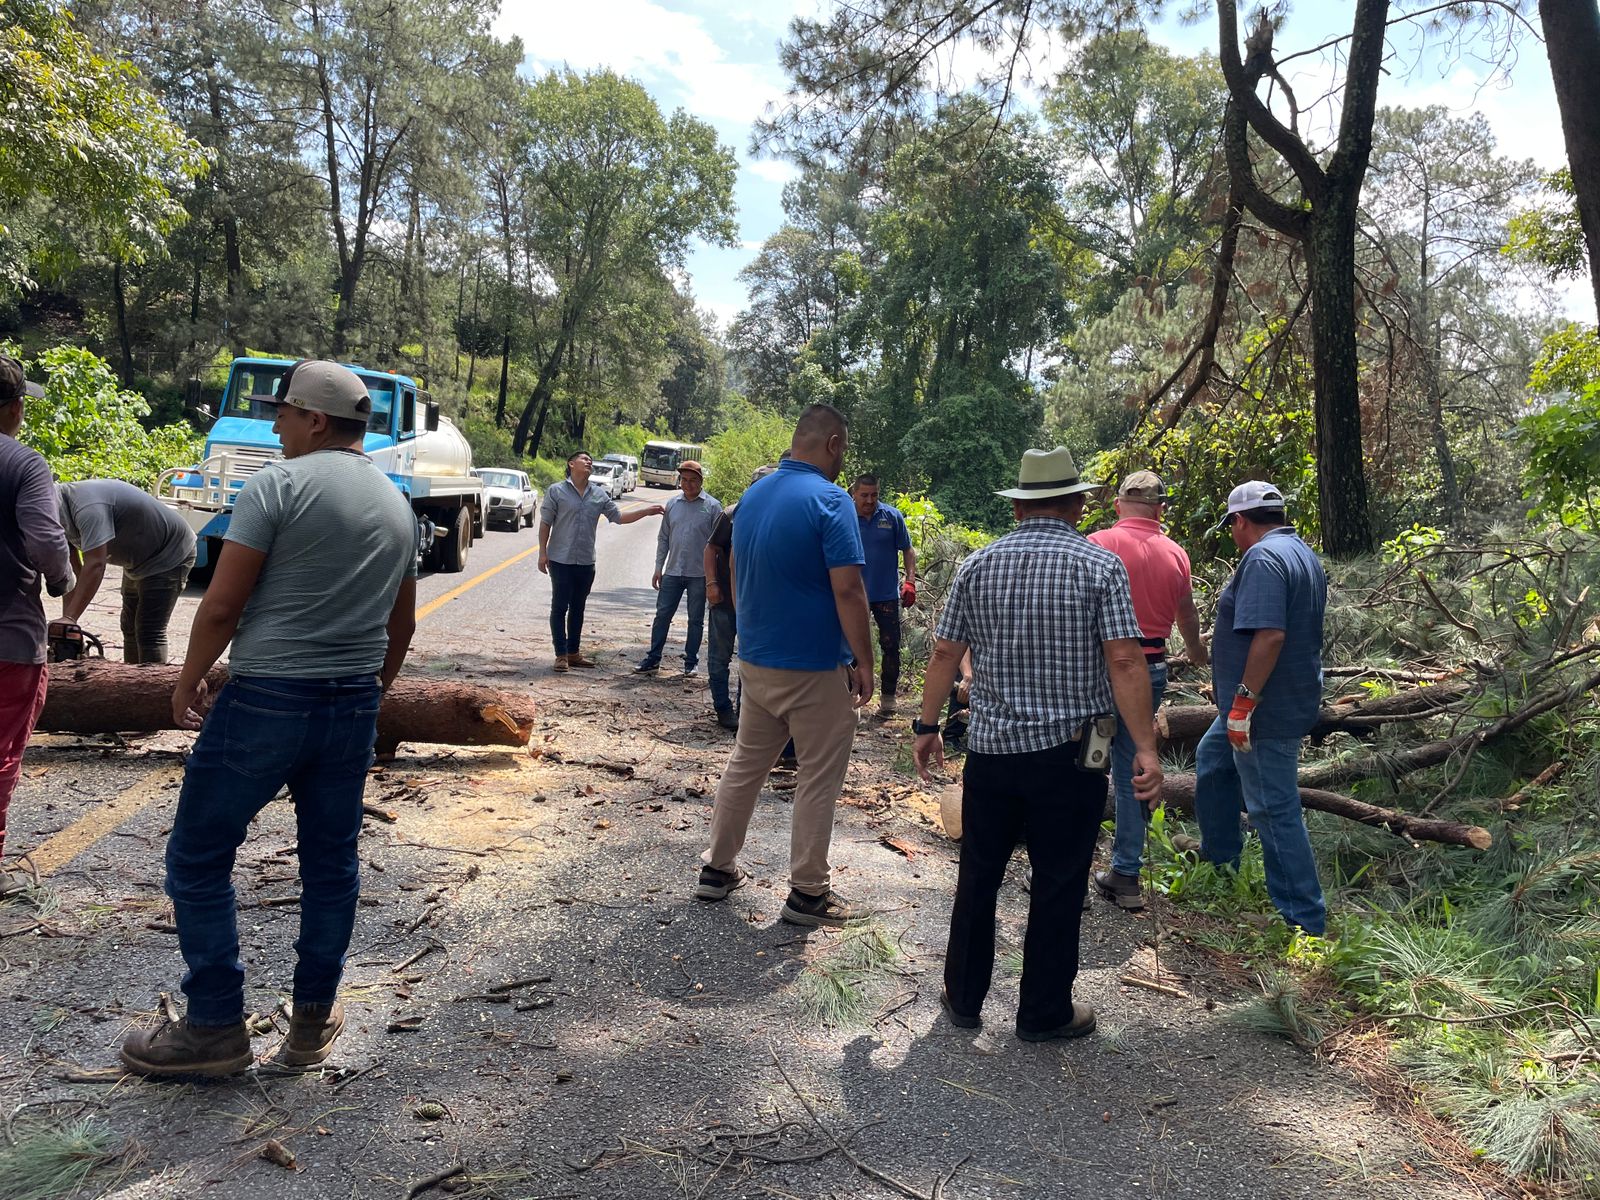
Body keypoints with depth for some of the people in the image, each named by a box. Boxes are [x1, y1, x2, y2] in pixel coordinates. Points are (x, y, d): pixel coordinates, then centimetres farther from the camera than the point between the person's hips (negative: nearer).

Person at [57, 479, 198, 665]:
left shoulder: (88, 507, -32)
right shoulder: (63, 518, -3)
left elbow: (95, 566, -39)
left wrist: (70, 618, -40)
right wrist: (66, 619, -10)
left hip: (169, 556, -10)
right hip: (138, 561, 10)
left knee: (149, 634, -15)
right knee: (130, 628, 14)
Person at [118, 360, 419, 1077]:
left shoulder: (279, 483, -11)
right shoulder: (398, 505, 11)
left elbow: (223, 604, -13)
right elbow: (402, 625, 16)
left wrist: (188, 682, 1)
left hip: (266, 699, -6)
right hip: (353, 707, 7)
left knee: (198, 858, 8)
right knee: (331, 863, 14)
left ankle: (216, 1028, 14)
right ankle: (313, 1022, 23)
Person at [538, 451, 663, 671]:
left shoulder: (599, 494, 8)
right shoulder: (556, 491, -4)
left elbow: (618, 517, 10)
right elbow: (545, 523, -4)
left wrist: (646, 511, 2)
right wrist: (543, 552, -9)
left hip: (586, 562, 5)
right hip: (561, 560, -5)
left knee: (578, 609, 12)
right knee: (560, 608, -1)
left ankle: (573, 653, 21)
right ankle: (561, 655, 4)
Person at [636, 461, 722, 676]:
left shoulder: (712, 506, -4)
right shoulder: (672, 504, 8)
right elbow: (663, 538, 12)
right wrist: (658, 568, 8)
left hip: (699, 574, -3)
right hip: (672, 572, 3)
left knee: (696, 620, 8)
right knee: (662, 615, 5)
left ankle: (691, 661, 17)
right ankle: (653, 658, 13)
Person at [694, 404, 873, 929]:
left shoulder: (752, 496, 8)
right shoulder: (830, 500, -17)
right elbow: (848, 591, -20)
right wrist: (864, 664, -12)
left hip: (755, 662, 7)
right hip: (815, 669, -7)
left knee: (745, 765, 19)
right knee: (818, 779, 5)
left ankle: (718, 869, 28)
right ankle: (807, 892, 14)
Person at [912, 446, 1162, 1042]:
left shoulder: (978, 564, 3)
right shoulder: (1101, 565, -6)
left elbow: (944, 653, 3)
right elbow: (1124, 661, -14)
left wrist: (927, 727, 12)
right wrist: (1146, 749, -12)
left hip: (990, 748, 3)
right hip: (1068, 751, -3)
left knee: (978, 877, 16)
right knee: (1057, 886, 10)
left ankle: (964, 997, 28)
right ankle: (1044, 1012, 21)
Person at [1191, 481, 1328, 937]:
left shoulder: (1263, 558, -20)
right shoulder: (1303, 554, 13)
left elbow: (1270, 634, -30)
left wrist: (1243, 701, -26)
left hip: (1266, 712, -11)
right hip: (1294, 700, 11)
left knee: (1275, 812, -2)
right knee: (1211, 762, 28)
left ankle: (1304, 921, 7)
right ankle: (1219, 860, 42)